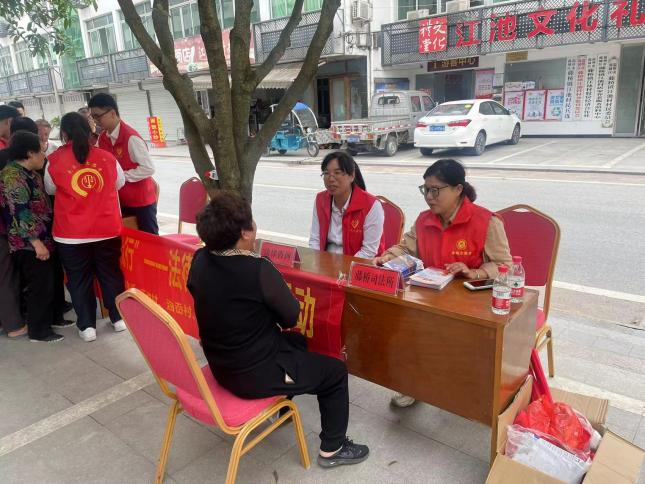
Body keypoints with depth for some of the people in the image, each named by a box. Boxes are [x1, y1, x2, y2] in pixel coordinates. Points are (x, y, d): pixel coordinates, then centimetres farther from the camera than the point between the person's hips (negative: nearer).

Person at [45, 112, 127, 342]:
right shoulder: (106, 157, -3)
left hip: (71, 233, -1)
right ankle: (119, 318, 25)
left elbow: (50, 189, 9)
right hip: (107, 228, 2)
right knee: (111, 273, 15)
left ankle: (87, 326, 18)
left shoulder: (55, 160, -8)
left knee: (79, 279, 11)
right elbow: (120, 183, 14)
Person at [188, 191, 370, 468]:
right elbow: (292, 317, -15)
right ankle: (332, 449, 26)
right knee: (335, 372, 11)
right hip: (255, 375, -8)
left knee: (296, 342, 30)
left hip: (221, 366, 8)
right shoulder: (258, 269, -30)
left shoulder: (200, 260, -7)